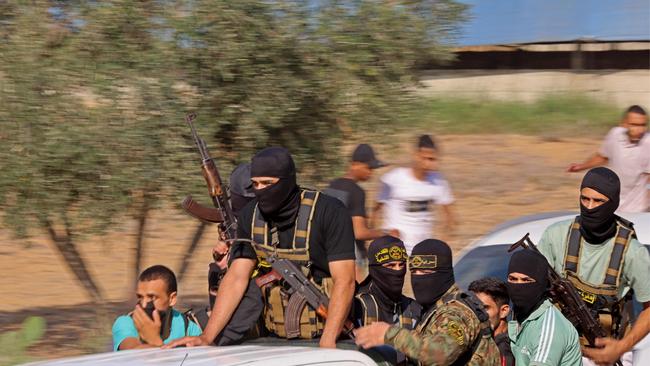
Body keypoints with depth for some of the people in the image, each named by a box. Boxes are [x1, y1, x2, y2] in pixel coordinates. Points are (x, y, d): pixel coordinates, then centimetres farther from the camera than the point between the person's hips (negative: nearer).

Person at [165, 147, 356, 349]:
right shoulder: (251, 216, 3)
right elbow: (237, 277, 2)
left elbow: (344, 281, -16)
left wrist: (327, 342, -26)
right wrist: (207, 337, -7)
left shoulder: (329, 212, -12)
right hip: (277, 338, 4)